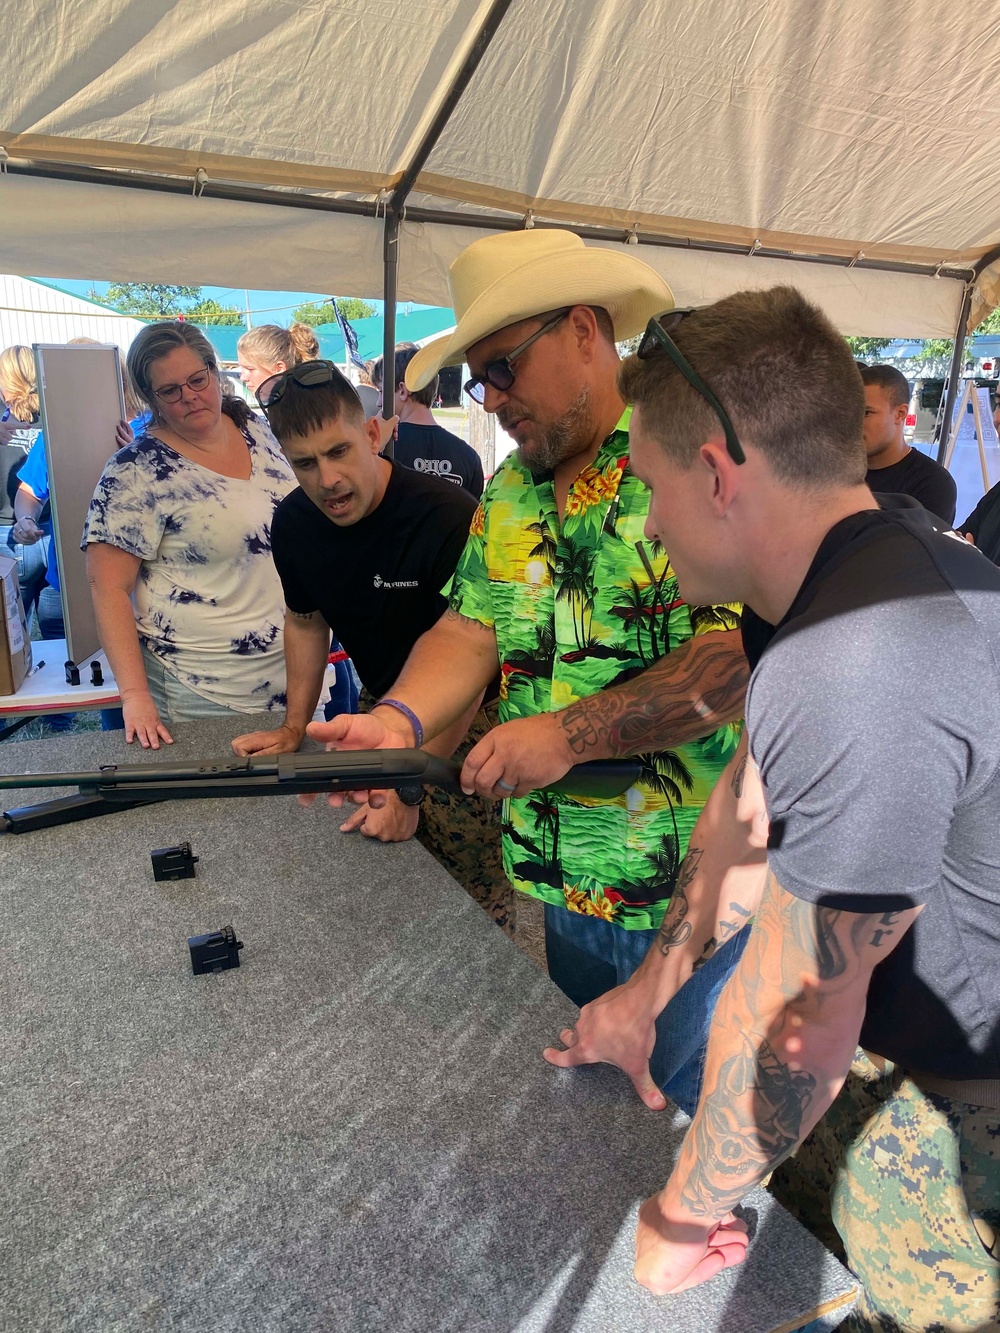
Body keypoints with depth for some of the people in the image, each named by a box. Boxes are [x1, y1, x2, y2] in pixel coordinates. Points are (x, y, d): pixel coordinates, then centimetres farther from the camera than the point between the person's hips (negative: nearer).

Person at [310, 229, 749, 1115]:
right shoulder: (510, 491, 8)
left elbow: (741, 654, -25)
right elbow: (473, 627, 2)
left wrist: (569, 732, -27)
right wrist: (398, 718, -17)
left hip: (685, 888, -6)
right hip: (560, 874, 7)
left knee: (671, 1105, 15)